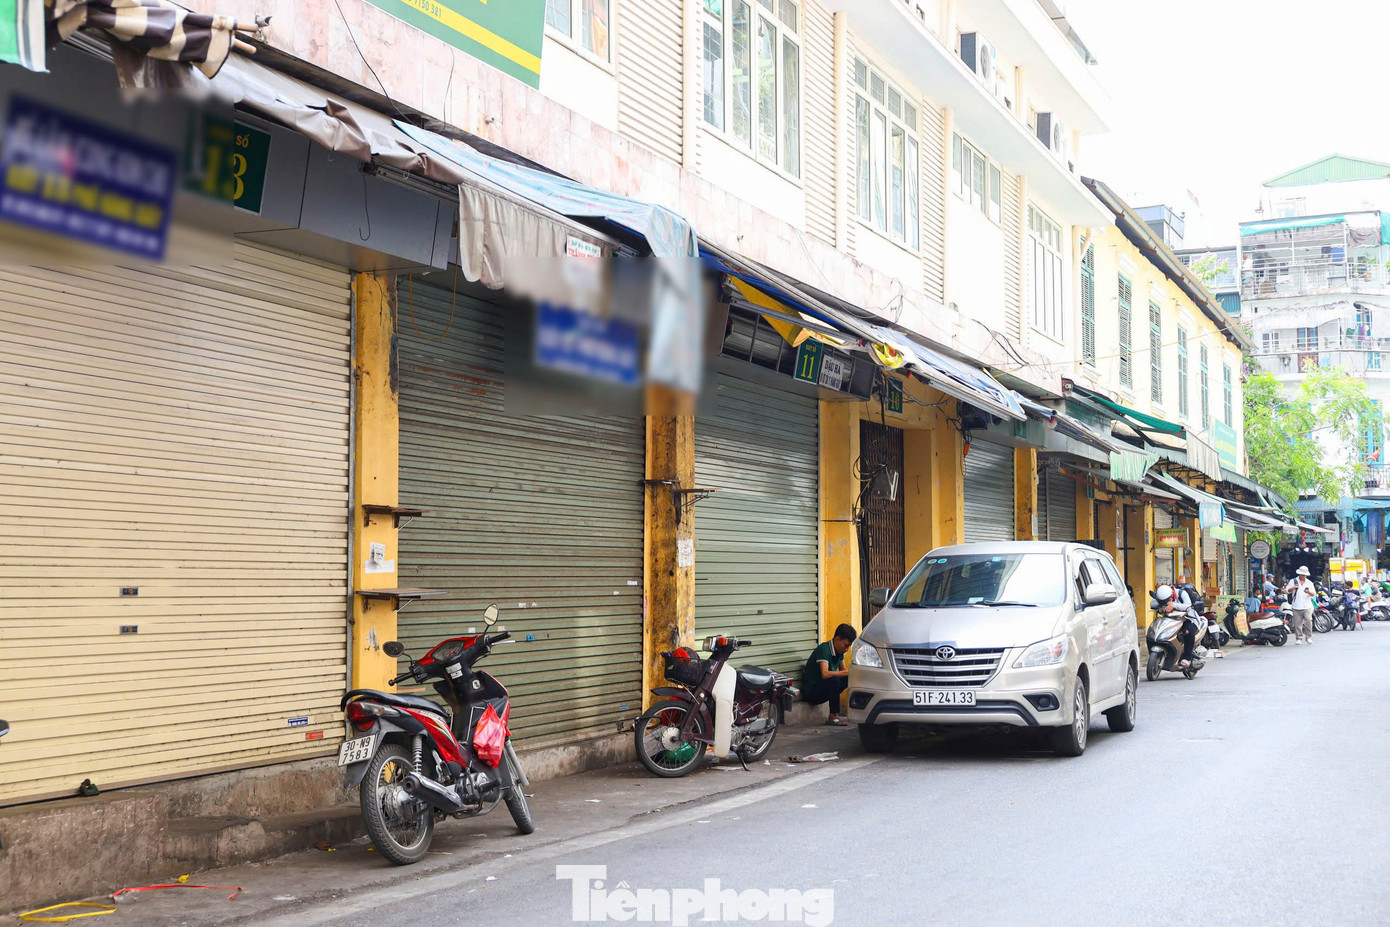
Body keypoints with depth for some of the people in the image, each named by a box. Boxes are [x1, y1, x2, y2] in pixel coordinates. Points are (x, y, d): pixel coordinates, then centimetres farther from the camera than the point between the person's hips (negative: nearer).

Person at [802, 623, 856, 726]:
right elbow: (825, 674, -32)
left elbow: (843, 671, 17)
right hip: (810, 692, -9)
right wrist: (847, 672, -27)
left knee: (850, 678, -1)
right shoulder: (824, 649, -20)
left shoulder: (839, 652, 7)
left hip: (823, 690, 9)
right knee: (834, 680, -32)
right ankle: (834, 716, -19)